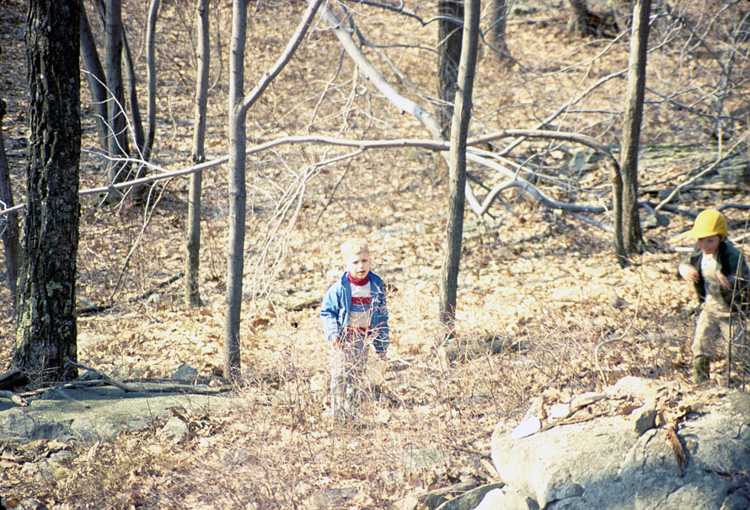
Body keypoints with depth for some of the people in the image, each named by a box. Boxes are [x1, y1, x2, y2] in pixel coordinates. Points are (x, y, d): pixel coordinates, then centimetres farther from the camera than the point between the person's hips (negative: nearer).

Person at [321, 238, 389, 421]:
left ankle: (351, 414, 19)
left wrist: (381, 345, 11)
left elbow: (382, 316, 9)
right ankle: (337, 415, 2)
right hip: (343, 338, -3)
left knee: (358, 378, 9)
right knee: (340, 376, -6)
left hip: (363, 338, 3)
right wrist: (332, 333, -16)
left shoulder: (376, 286, 0)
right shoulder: (339, 288, -11)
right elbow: (327, 311, -1)